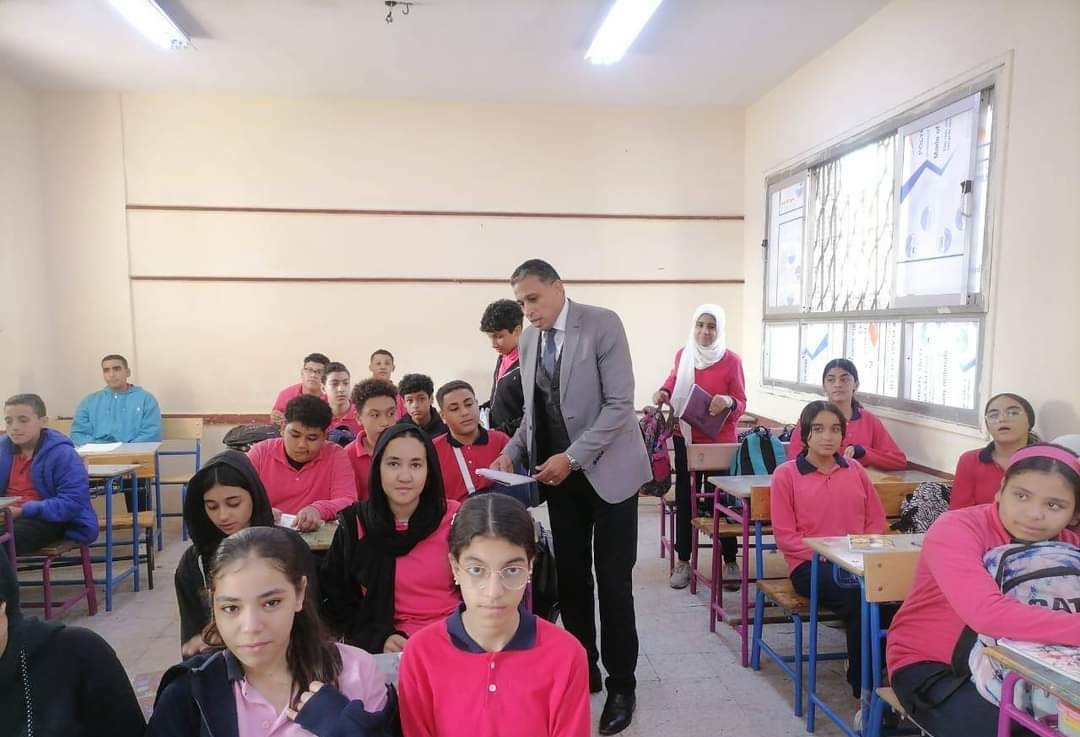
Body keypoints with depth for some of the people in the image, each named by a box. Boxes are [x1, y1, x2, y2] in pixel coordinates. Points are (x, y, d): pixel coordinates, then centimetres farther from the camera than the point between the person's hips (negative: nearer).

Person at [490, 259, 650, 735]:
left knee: (612, 582, 2)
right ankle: (583, 671, 27)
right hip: (558, 474, 5)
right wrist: (513, 451, -5)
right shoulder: (528, 340, 6)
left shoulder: (602, 324, -12)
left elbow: (620, 404, -17)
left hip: (607, 470, -5)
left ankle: (621, 685, 18)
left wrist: (572, 456, -22)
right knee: (570, 578, 11)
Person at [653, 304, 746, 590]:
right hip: (685, 437, 3)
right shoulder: (682, 354, -1)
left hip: (719, 441, -3)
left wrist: (728, 402, -27)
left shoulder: (731, 360, -11)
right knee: (684, 498, 8)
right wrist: (664, 392, -2)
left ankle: (730, 562, 18)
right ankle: (683, 561, 19)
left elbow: (741, 404, -6)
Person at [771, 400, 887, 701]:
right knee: (858, 599, -32)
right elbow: (785, 535, -2)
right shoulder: (786, 474, 1)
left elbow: (876, 521, 16)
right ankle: (865, 687, -15)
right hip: (809, 565, -3)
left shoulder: (855, 470, 14)